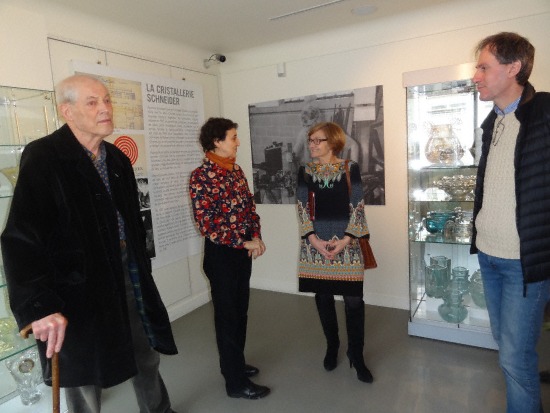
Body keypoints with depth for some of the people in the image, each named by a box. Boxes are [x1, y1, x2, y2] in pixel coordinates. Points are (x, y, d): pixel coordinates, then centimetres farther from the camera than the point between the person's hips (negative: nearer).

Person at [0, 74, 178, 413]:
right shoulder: (43, 158, -14)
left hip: (128, 277, 6)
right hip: (78, 287, -6)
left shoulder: (117, 158, 7)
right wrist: (39, 306, -26)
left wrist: (141, 271, 13)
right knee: (84, 383, 13)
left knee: (148, 359, 21)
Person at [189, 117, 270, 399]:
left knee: (240, 311, 18)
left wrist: (256, 237, -3)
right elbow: (206, 225, -20)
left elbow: (250, 206, 12)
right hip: (221, 253, -7)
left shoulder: (236, 170, 7)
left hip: (244, 249, 8)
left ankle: (235, 363, 38)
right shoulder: (201, 177, -16)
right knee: (227, 315, 5)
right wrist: (244, 243, -17)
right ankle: (236, 382, 21)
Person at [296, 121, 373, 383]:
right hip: (315, 244, 2)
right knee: (323, 298, 11)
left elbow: (357, 207, -3)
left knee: (354, 300, 0)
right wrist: (314, 240, -10)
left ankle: (356, 355, 20)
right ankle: (332, 346, 32)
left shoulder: (350, 169, -1)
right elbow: (302, 208, 1)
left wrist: (345, 240, -12)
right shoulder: (305, 171, 5)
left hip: (346, 244, -2)